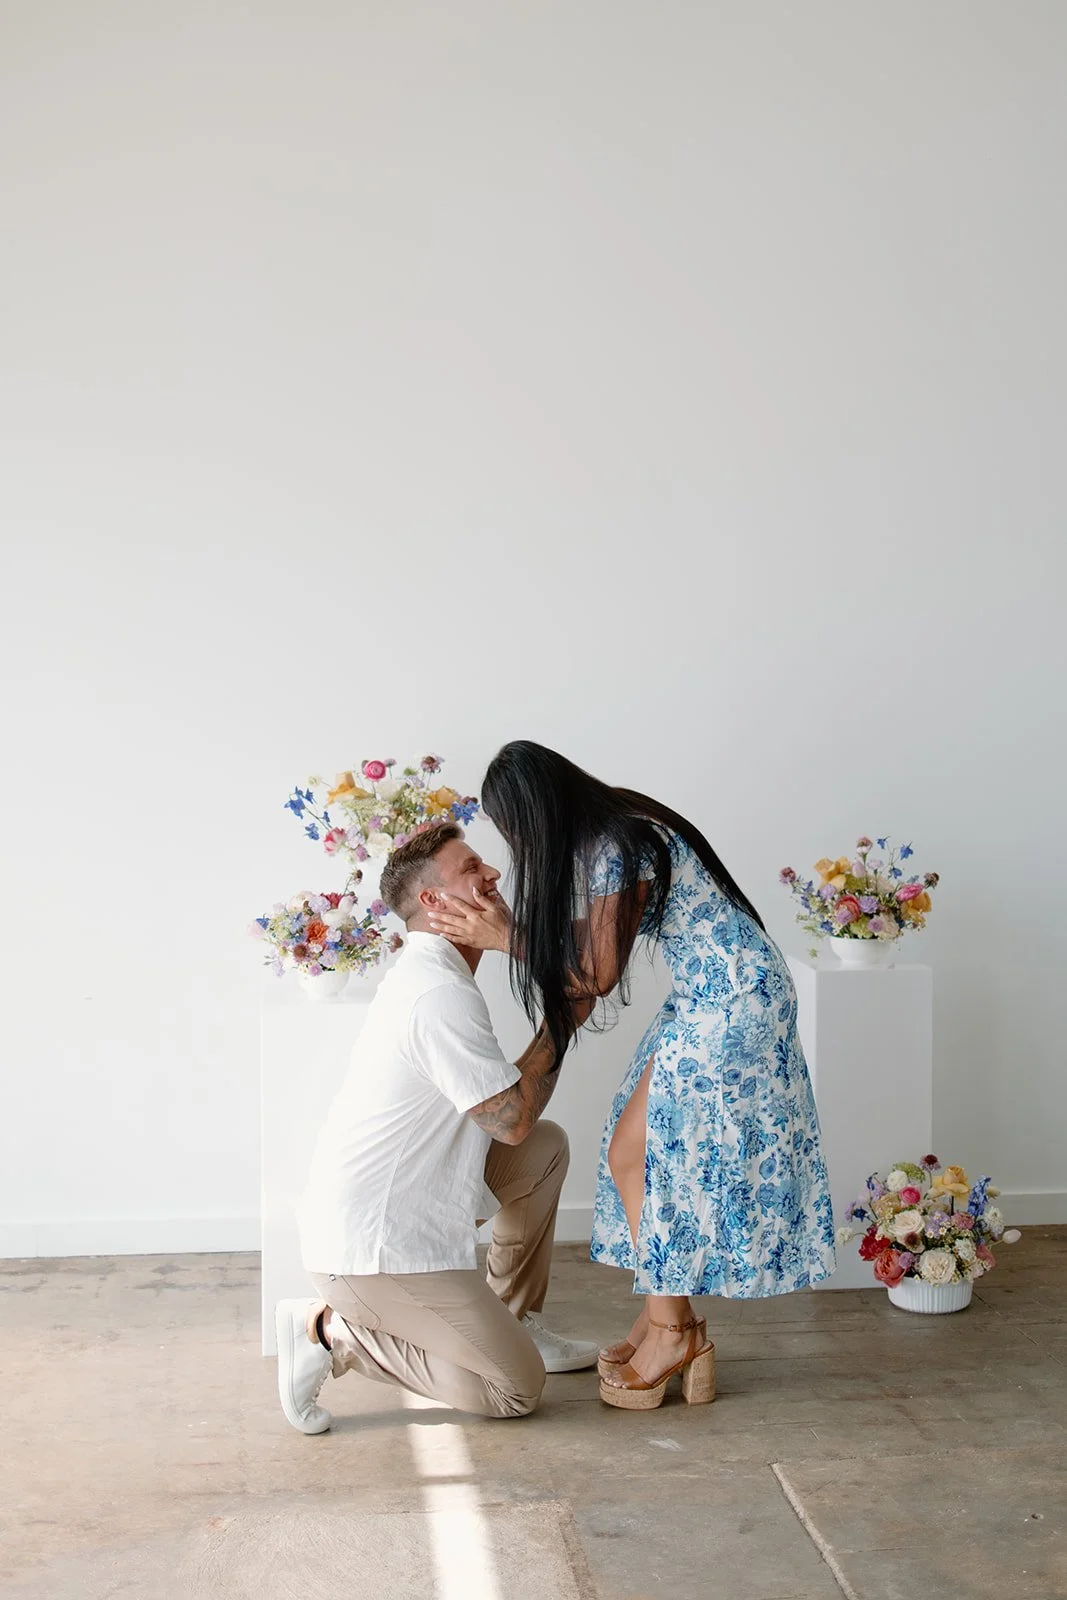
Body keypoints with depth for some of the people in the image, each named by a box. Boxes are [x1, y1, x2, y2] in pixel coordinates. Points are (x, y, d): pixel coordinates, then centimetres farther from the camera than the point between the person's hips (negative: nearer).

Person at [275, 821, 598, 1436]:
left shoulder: (427, 972, 13)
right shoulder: (441, 993, -21)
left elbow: (498, 1095, 16)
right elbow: (513, 1118, -17)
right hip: (373, 1246, -10)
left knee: (547, 1147, 14)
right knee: (516, 1389, -6)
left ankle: (517, 1322, 21)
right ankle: (329, 1332, -3)